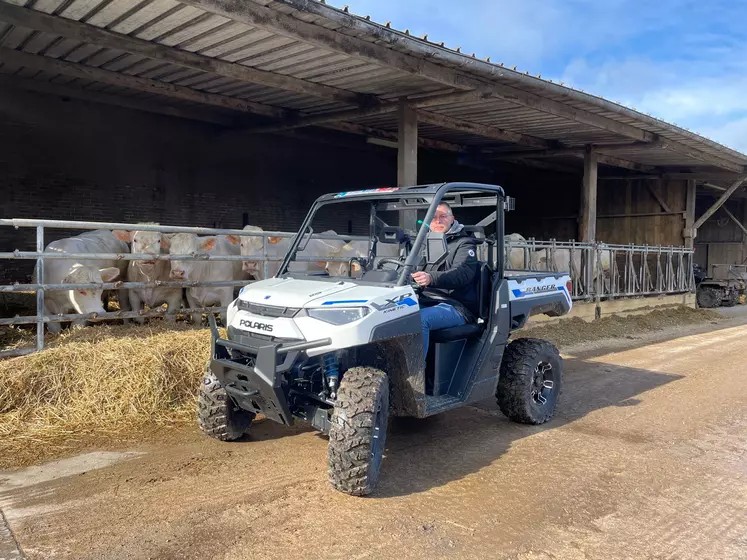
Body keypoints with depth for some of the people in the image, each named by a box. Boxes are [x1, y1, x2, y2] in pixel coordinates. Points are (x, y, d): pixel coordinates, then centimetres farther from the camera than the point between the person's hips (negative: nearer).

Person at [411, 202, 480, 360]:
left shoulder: (464, 244, 1)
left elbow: (462, 273, -19)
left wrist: (431, 278, -37)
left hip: (456, 307, -6)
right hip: (428, 301, 7)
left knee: (419, 318, -34)